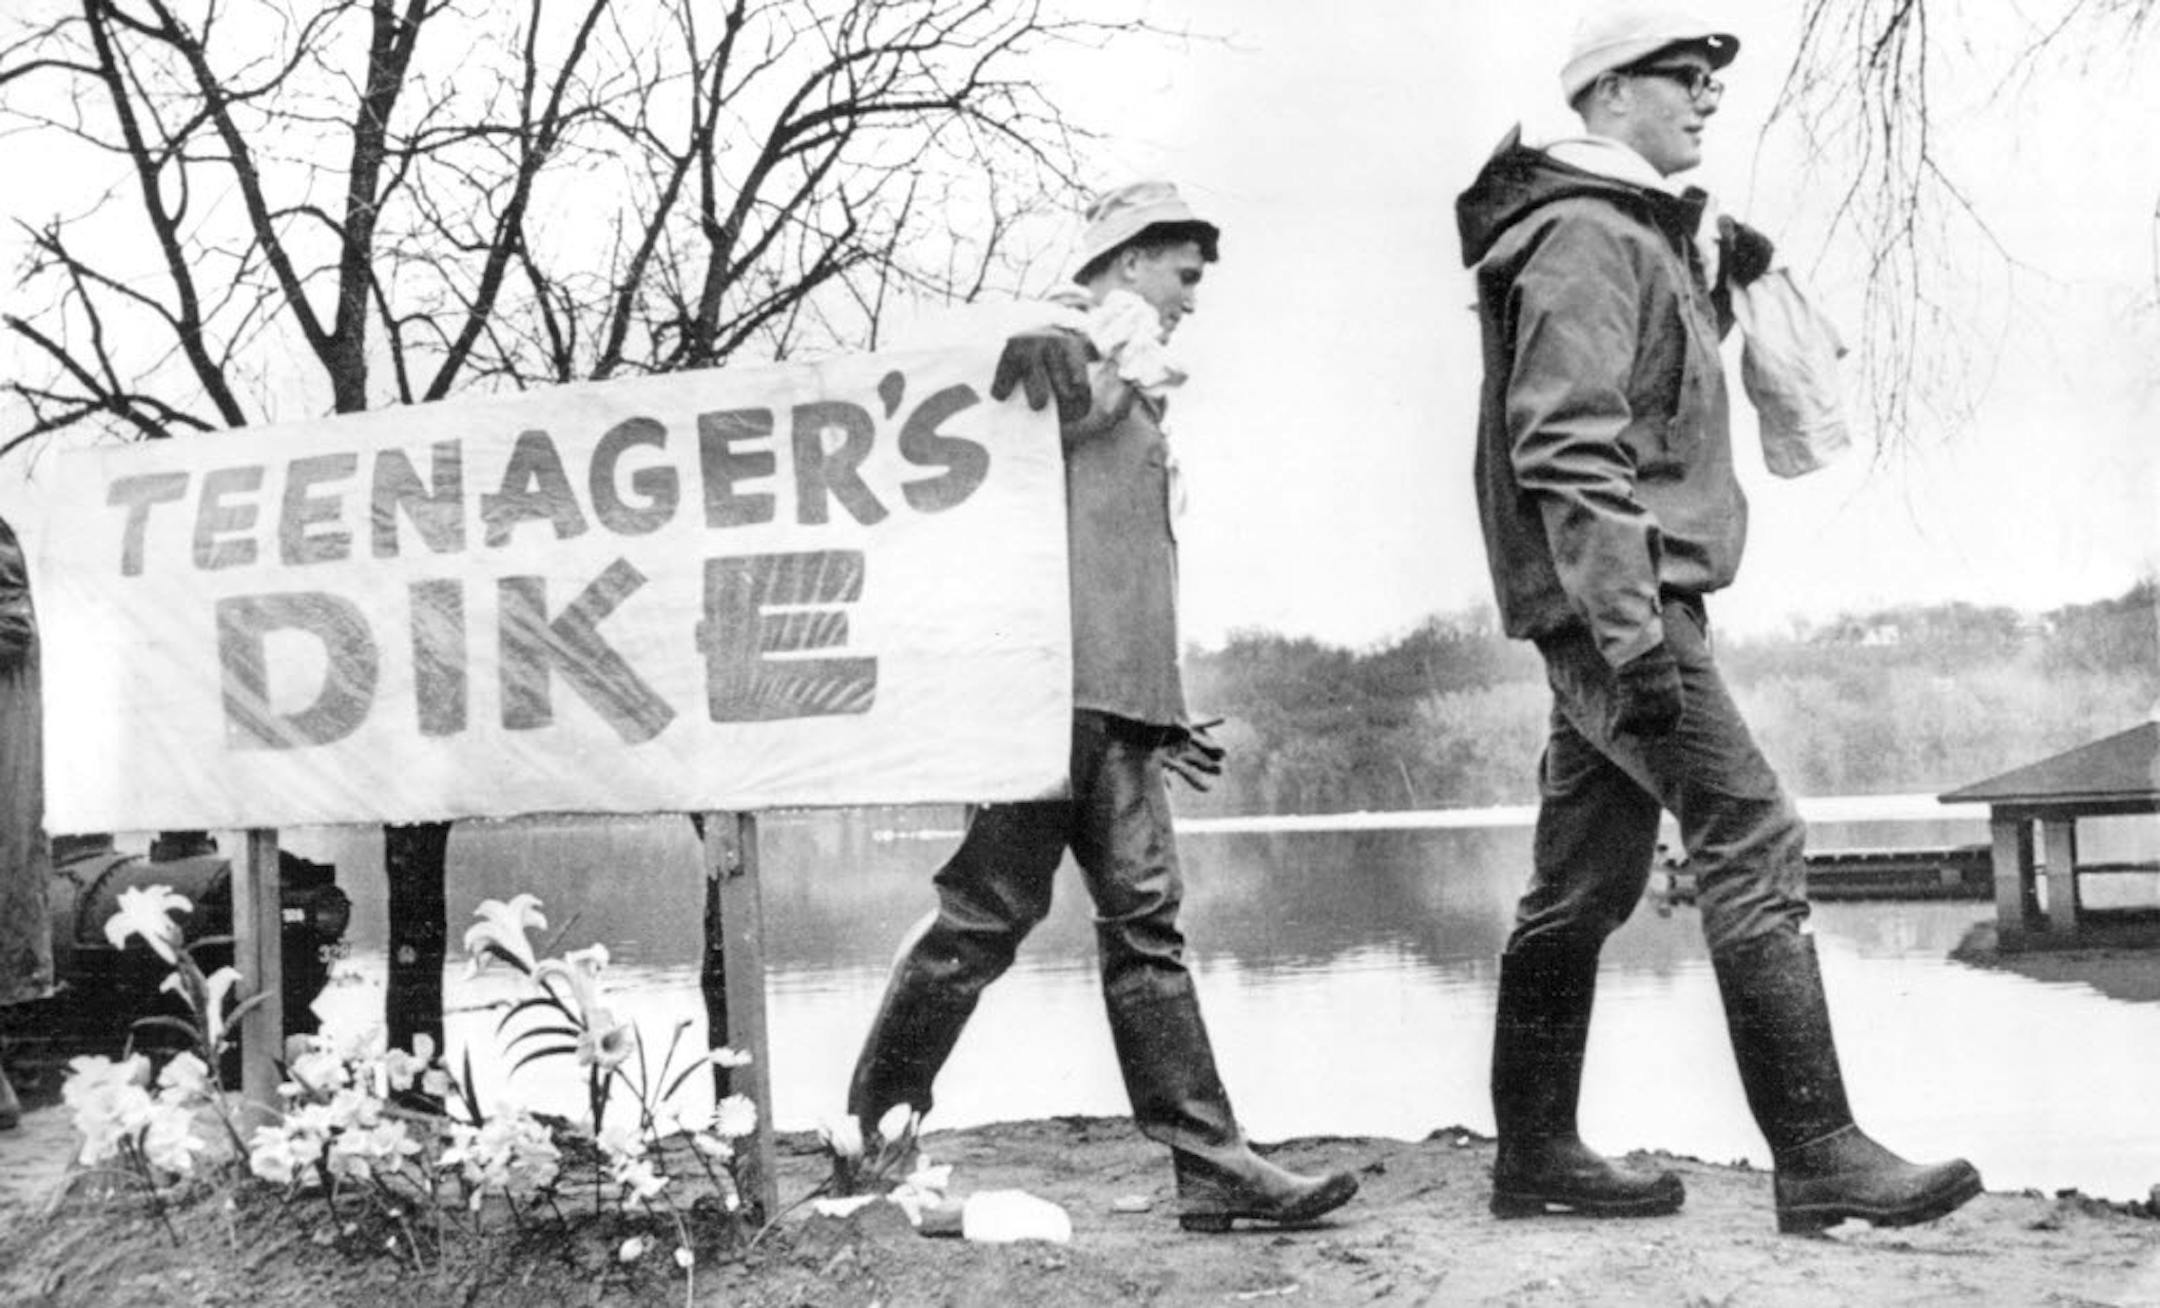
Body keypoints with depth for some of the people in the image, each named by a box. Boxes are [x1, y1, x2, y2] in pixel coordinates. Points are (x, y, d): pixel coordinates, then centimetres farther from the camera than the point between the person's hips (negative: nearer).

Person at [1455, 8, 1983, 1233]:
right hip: (1621, 597, -10)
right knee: (1754, 842, -13)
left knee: (1582, 885, 11)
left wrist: (1714, 280, 18)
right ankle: (1819, 1156, -12)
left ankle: (1536, 1153, 17)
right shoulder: (1587, 233, -9)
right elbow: (1566, 443, -20)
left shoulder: (1643, 232, 22)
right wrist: (1630, 621, -26)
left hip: (1616, 608, 10)